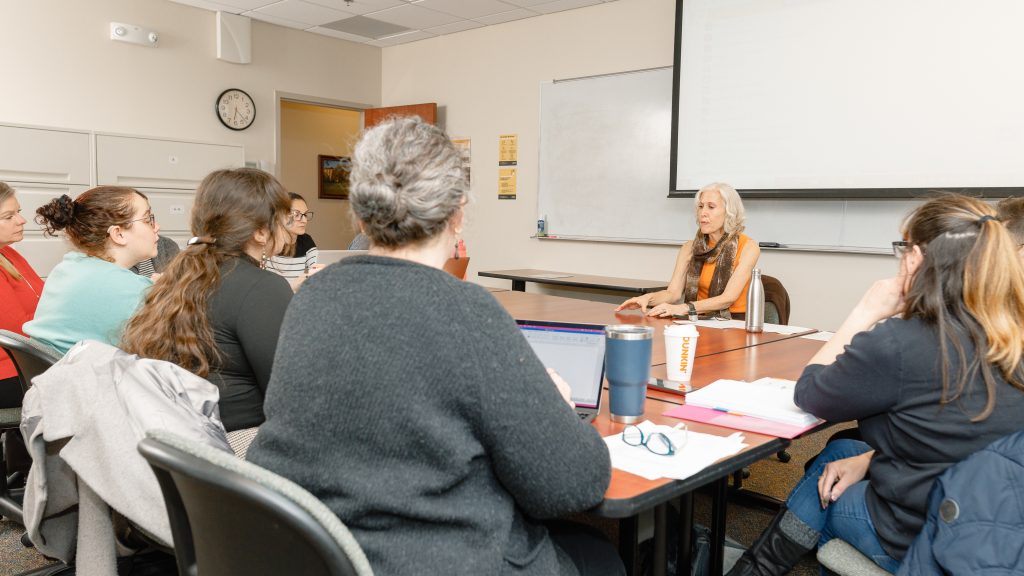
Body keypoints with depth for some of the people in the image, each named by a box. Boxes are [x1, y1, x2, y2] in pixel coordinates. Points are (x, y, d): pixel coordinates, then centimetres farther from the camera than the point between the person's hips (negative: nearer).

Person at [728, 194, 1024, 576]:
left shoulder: (896, 344, -27)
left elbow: (808, 394, -10)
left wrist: (866, 314, -7)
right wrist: (867, 459, 4)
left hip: (918, 544, -6)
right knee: (842, 452, 24)